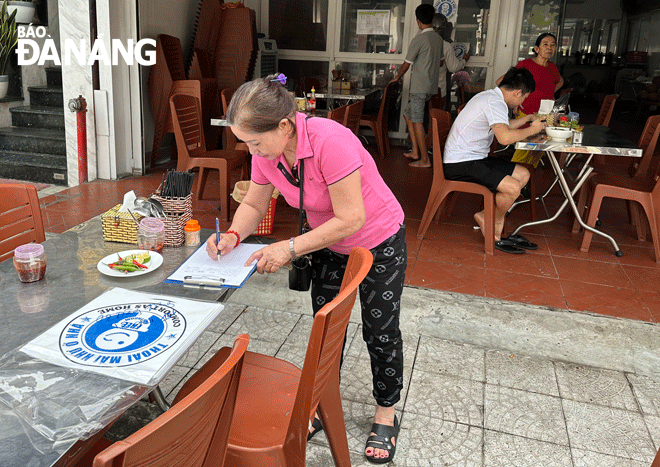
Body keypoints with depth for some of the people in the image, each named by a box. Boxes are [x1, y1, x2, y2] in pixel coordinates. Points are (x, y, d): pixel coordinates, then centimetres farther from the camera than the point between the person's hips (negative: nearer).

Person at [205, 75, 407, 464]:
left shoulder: (331, 142, -37)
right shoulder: (266, 152, -15)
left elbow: (351, 219, -34)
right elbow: (254, 205, -1)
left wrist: (291, 248, -33)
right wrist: (233, 235, -21)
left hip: (379, 242, -6)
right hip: (327, 245, 6)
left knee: (381, 332, 9)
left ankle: (386, 414, 32)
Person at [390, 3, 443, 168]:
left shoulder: (418, 40, -13)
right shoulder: (438, 39, 10)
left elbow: (406, 64, -6)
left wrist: (397, 77, 11)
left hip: (419, 87, -8)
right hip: (432, 86, 8)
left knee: (417, 122, -5)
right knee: (408, 115, 18)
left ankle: (425, 159, -4)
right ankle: (415, 151, 17)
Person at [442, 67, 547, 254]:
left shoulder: (491, 97, 16)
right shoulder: (495, 103, -17)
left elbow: (501, 126, 35)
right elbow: (505, 137, -32)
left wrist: (526, 119, 31)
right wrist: (531, 130, -15)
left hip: (474, 158, 11)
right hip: (460, 164, -11)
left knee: (523, 175, 9)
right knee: (512, 188, -22)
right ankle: (496, 222, 7)